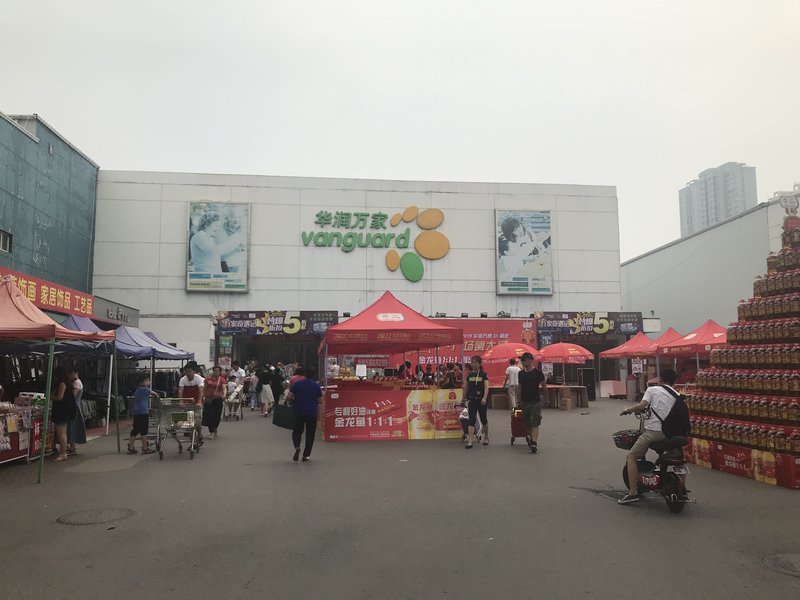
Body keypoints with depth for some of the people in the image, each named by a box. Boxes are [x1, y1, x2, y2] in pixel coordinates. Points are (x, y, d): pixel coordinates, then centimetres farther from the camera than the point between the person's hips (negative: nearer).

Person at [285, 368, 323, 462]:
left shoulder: (297, 384, -4)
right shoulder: (316, 386, -3)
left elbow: (288, 397, -9)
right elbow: (320, 400, 2)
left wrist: (292, 401, 11)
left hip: (298, 412, 0)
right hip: (312, 413, 0)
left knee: (297, 431, 14)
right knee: (310, 434, 10)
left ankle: (297, 447, -13)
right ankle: (306, 455, 10)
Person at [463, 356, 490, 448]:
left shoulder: (484, 374, -5)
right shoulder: (469, 375, 5)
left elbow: (486, 387, -16)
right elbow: (466, 388, 13)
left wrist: (484, 398, -29)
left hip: (481, 400, -2)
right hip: (472, 400, 2)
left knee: (484, 419, 12)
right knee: (471, 420, -6)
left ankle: (486, 437, 34)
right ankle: (470, 441, -11)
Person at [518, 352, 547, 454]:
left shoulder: (538, 372, -6)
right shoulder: (520, 373, 7)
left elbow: (544, 386, 2)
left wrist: (545, 398, 7)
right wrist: (518, 399, 15)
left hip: (535, 402, -4)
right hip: (524, 401, 4)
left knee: (535, 423, -9)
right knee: (527, 423, 9)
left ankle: (534, 443, -16)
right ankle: (530, 438, 24)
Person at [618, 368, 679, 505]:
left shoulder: (652, 389, 2)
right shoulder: (677, 395, 13)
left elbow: (642, 406, -12)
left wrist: (628, 410, 3)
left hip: (653, 430, -5)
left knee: (631, 457, 2)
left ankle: (633, 492, -9)